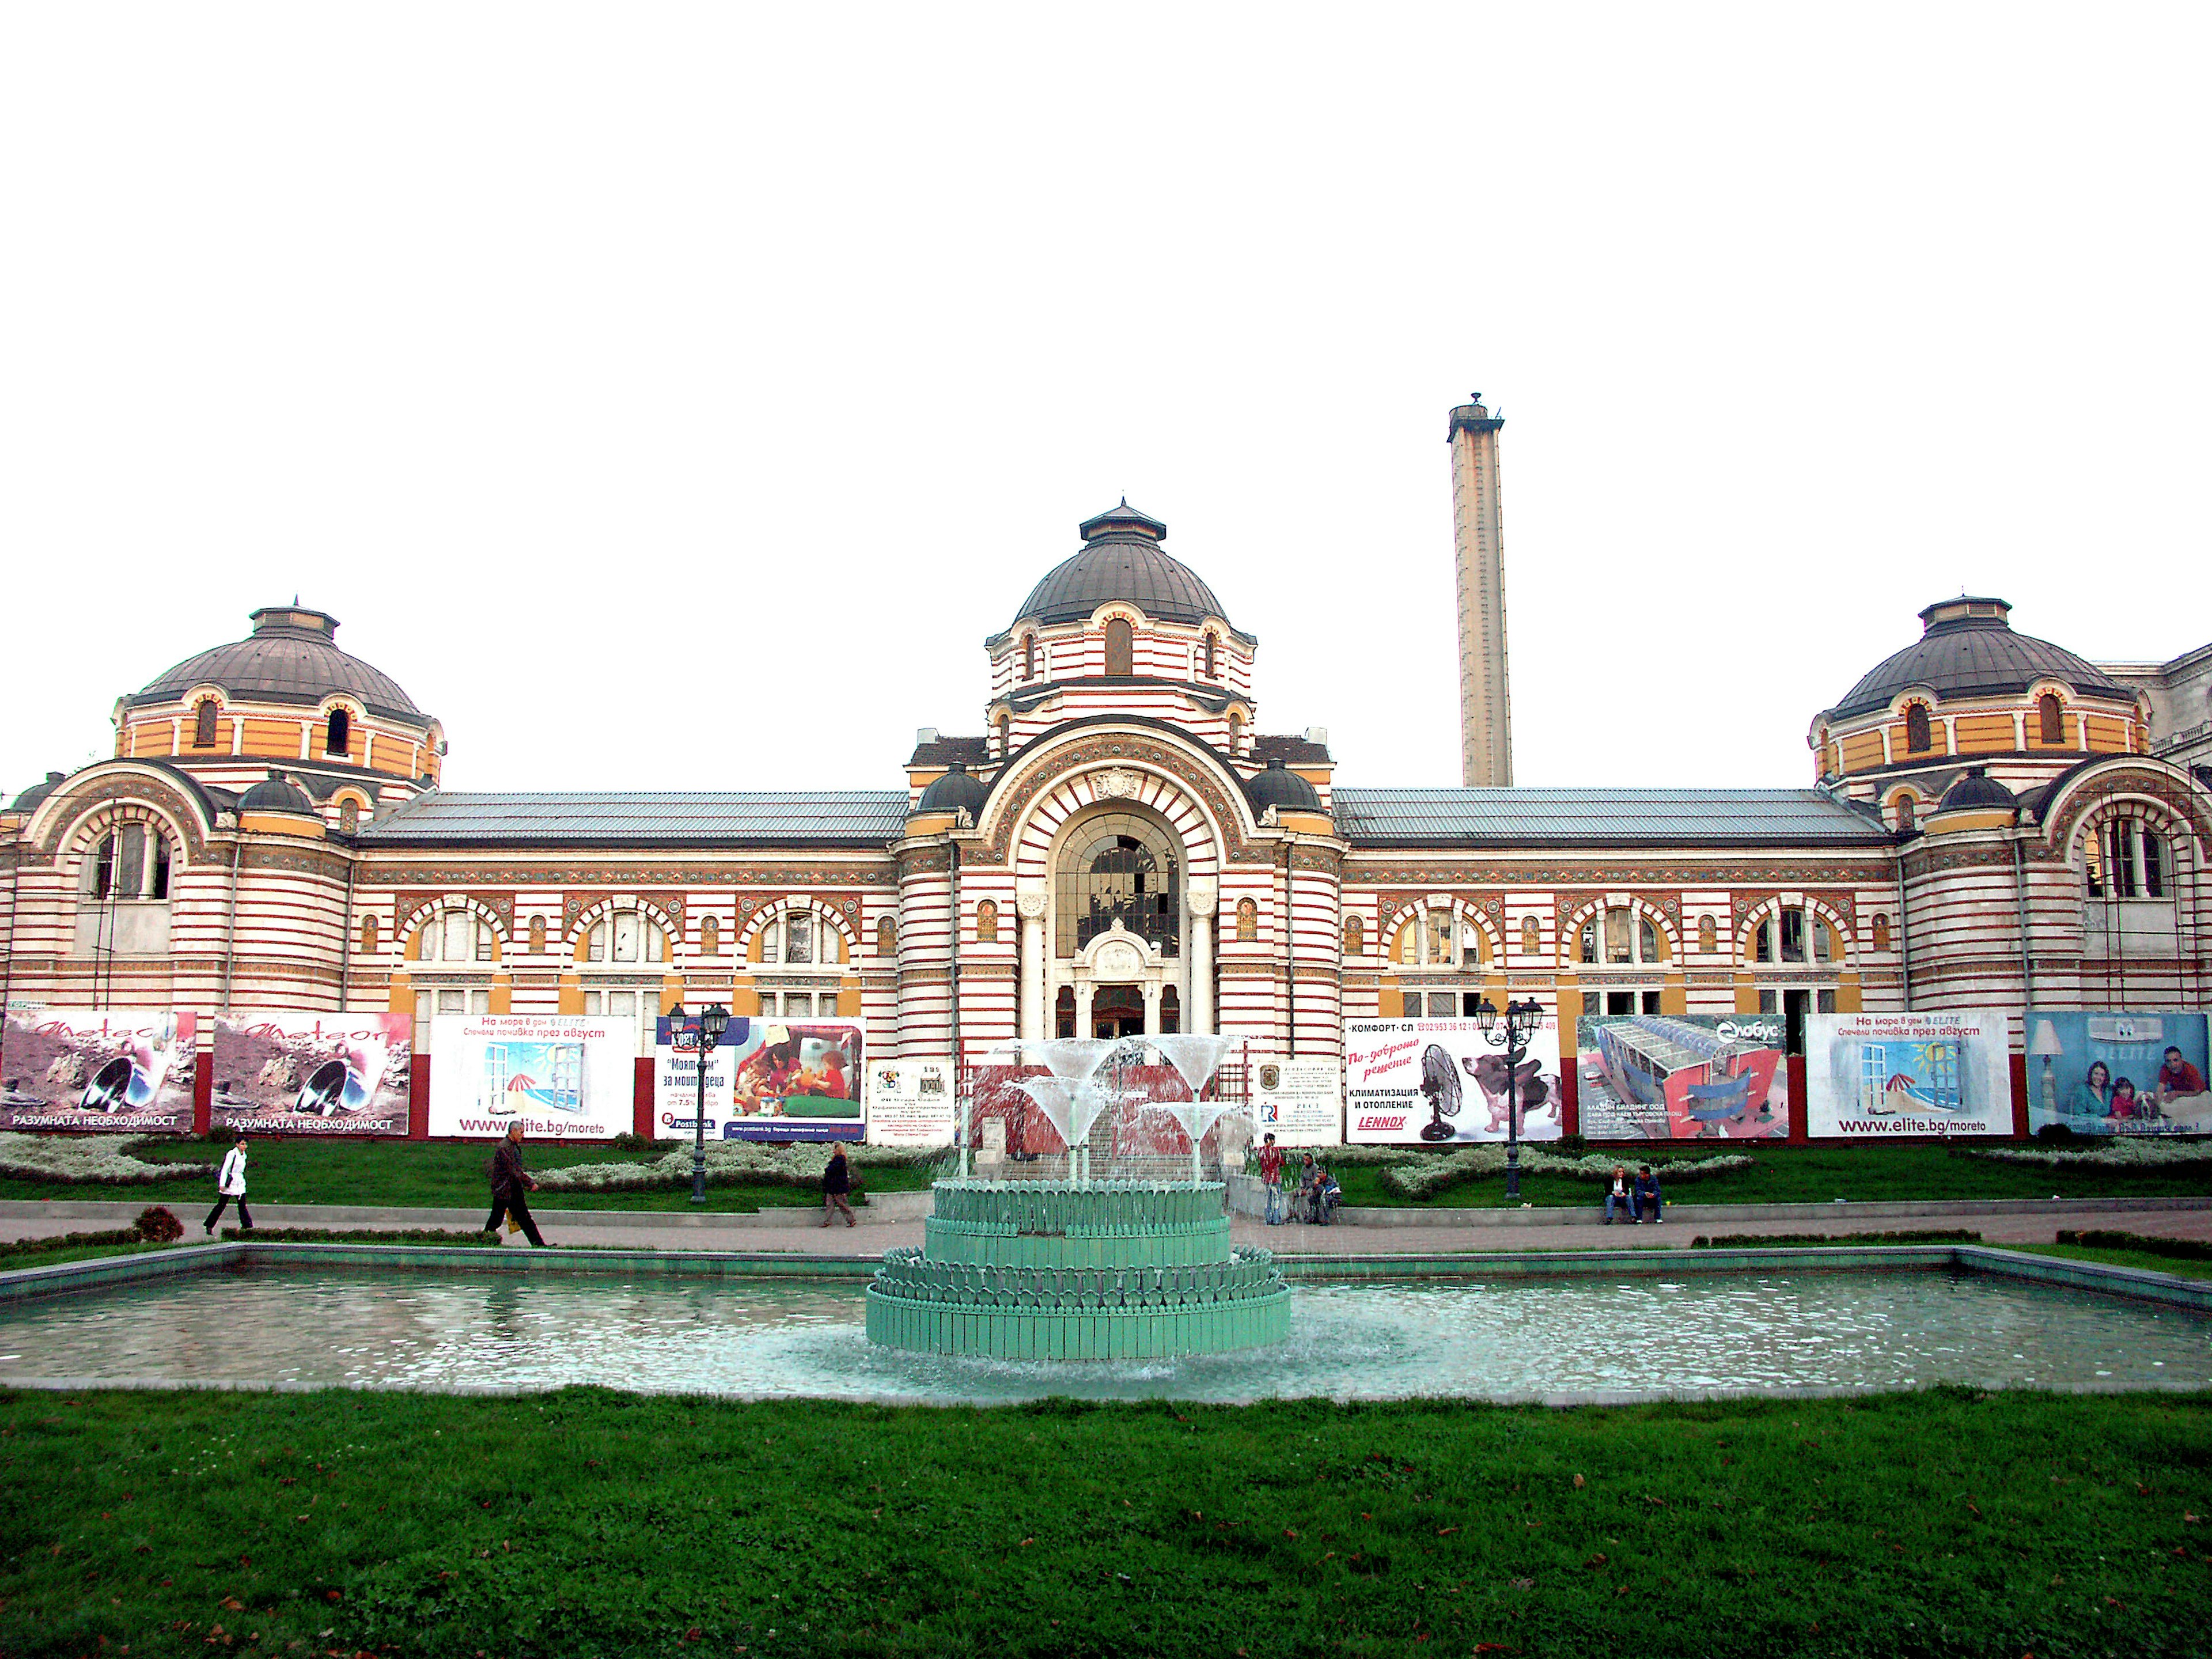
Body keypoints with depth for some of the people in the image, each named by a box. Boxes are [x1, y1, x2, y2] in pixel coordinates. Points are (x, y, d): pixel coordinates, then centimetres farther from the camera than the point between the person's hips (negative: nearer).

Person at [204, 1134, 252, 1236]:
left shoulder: (244, 1155, 11)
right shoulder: (232, 1154, -11)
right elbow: (225, 1169, -13)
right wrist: (222, 1184, -17)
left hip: (240, 1184, 6)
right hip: (230, 1183, -6)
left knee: (242, 1205, -1)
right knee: (221, 1205, 2)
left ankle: (248, 1226, -4)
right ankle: (210, 1226, 15)